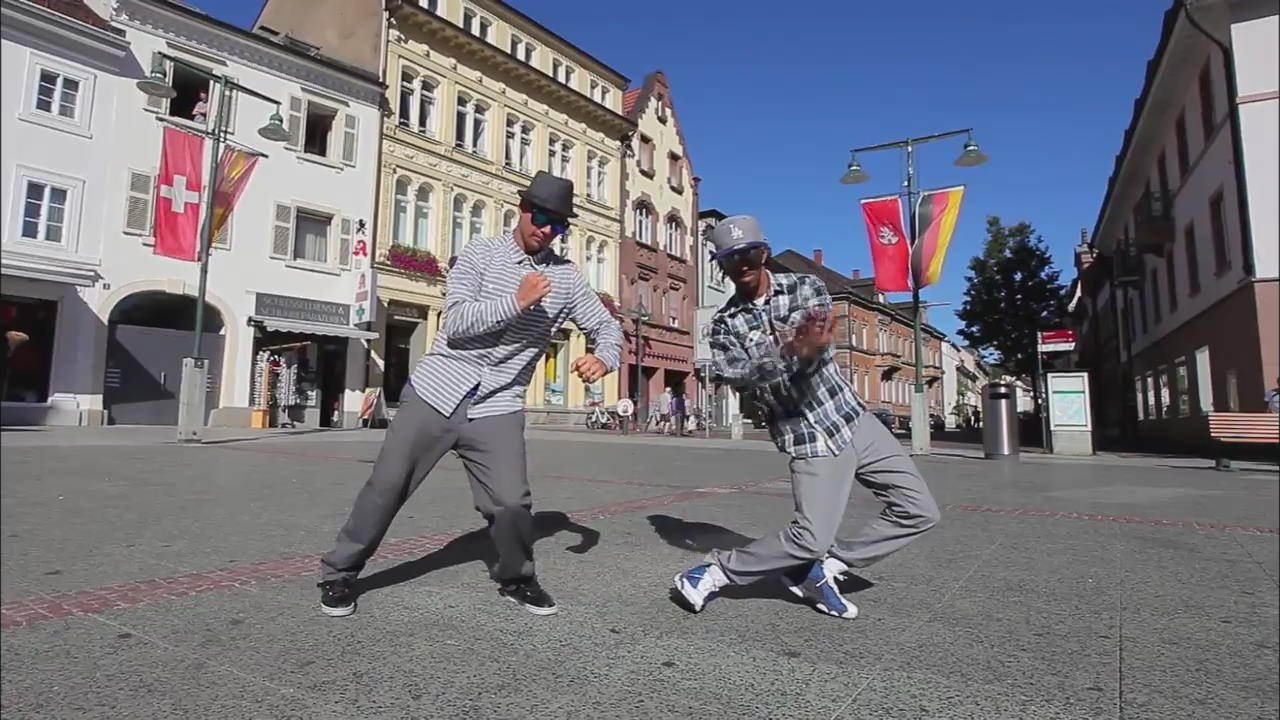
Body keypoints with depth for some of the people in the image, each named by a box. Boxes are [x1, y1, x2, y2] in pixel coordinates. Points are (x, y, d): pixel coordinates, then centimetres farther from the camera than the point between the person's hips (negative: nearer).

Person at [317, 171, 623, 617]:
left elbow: (607, 326, 7)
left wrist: (603, 357, -15)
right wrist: (516, 302, -23)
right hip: (436, 391, 0)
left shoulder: (565, 277, 5)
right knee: (387, 485, 7)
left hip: (498, 408, 1)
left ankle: (517, 580, 20)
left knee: (512, 502, -9)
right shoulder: (481, 252, -1)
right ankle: (339, 573, 29)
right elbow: (456, 321, -12)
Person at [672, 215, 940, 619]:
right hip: (809, 438, -4)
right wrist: (784, 351, -39)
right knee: (812, 538, -14)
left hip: (853, 417, 4)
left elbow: (821, 330, -18)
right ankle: (717, 572, 4)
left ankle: (823, 568, 12)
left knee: (919, 512, 3)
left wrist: (810, 345, -44)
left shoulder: (805, 287, 2)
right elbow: (736, 377, -20)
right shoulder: (725, 325, -3)